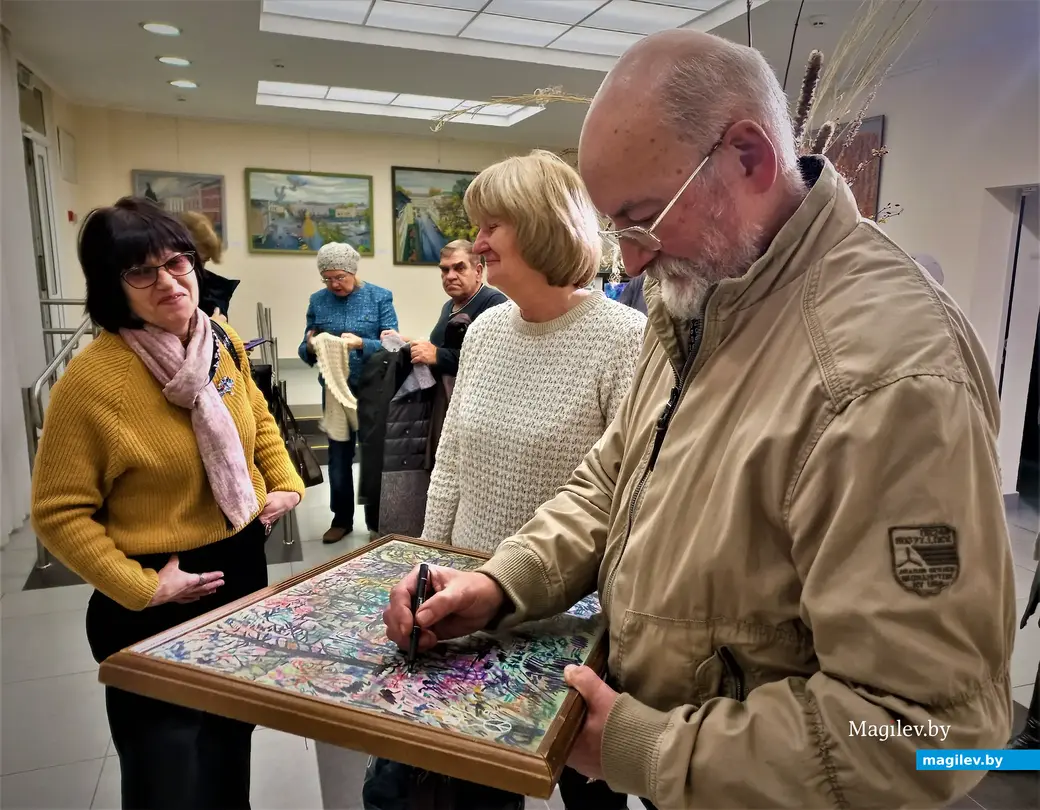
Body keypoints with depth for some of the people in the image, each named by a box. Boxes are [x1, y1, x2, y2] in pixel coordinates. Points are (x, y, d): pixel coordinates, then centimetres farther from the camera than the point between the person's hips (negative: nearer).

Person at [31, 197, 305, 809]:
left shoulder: (224, 344, -4)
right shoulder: (92, 378, -23)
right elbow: (58, 514, -17)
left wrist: (287, 484, 3)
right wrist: (140, 588, -19)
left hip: (245, 564, 6)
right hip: (160, 600, -6)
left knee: (234, 737, 27)